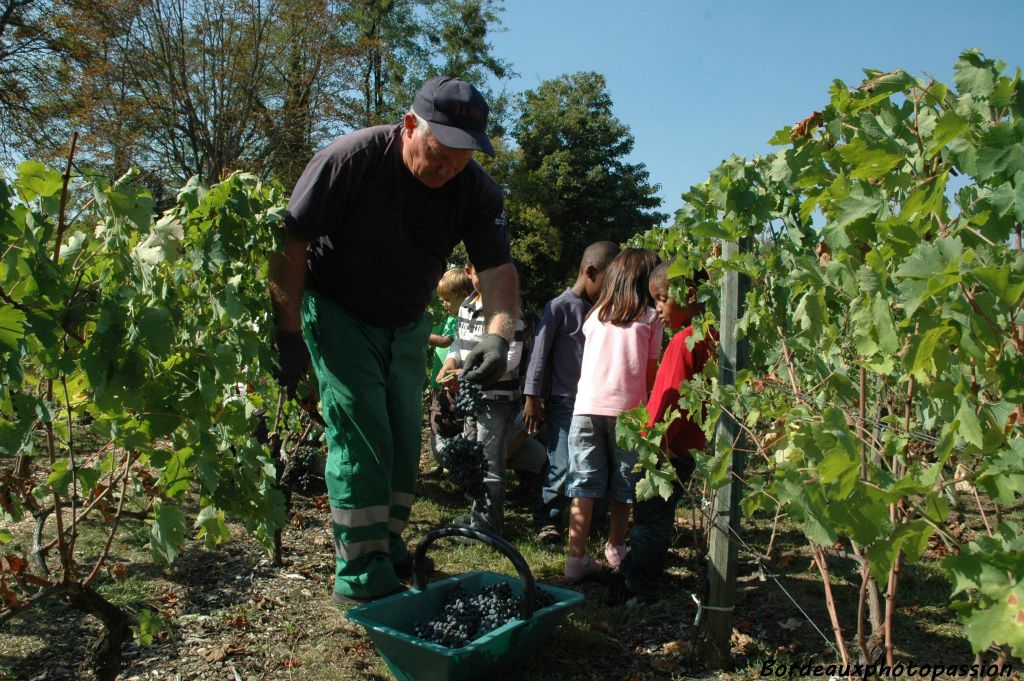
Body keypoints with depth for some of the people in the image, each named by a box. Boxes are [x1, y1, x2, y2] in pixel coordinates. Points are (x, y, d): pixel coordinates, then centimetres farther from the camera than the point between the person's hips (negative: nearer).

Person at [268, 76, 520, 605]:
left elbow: (498, 269, -19)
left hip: (406, 326, 5)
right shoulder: (352, 159, -23)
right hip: (338, 314, -5)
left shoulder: (476, 190, -13)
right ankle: (361, 577, -1)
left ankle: (388, 549, 25)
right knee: (361, 439, -11)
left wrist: (499, 334, -39)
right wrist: (289, 335, -23)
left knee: (403, 442, 7)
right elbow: (290, 244, -21)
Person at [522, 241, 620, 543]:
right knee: (562, 467, -5)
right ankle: (547, 520, 13)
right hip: (563, 403, -6)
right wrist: (532, 398, -10)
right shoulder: (559, 307, -8)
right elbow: (539, 354, -8)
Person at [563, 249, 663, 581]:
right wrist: (648, 406, 14)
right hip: (627, 409, -2)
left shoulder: (596, 315, 15)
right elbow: (651, 372, 3)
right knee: (622, 487, 13)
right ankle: (615, 548, 28)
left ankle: (577, 558, 2)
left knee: (584, 486, 4)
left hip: (587, 406, 2)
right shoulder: (650, 317, 5)